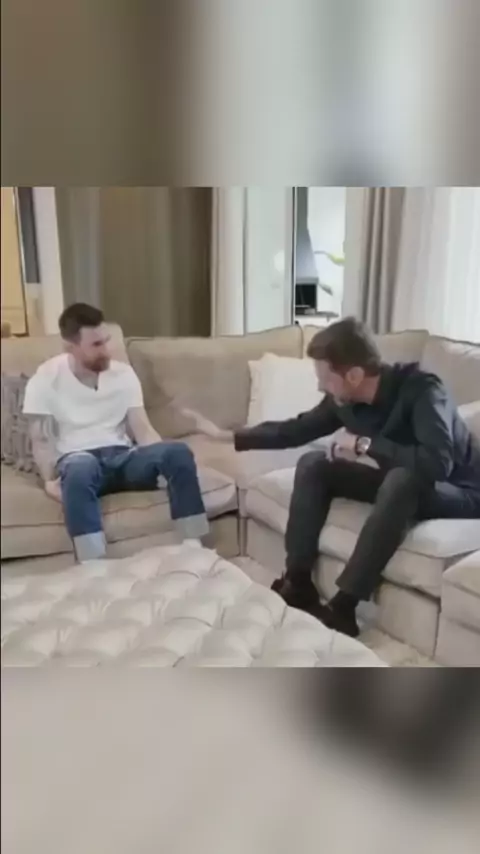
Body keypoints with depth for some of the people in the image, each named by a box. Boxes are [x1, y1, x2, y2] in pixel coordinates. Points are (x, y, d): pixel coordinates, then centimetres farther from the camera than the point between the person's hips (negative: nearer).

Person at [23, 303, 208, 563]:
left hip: (122, 456, 3)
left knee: (178, 452, -27)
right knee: (81, 468, -42)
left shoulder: (123, 373, 7)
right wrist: (50, 480, -22)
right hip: (77, 460, -3)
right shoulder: (45, 381, -2)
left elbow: (142, 430, 3)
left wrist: (164, 462, -17)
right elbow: (42, 441, -2)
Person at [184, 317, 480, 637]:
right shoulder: (344, 399, -10)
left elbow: (436, 463, -43)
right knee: (313, 464, -7)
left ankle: (342, 608, -30)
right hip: (398, 481, 6)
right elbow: (296, 430, 4)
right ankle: (297, 583, -7)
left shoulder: (421, 389, -29)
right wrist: (227, 435, 5)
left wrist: (364, 445, -32)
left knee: (402, 479, -39)